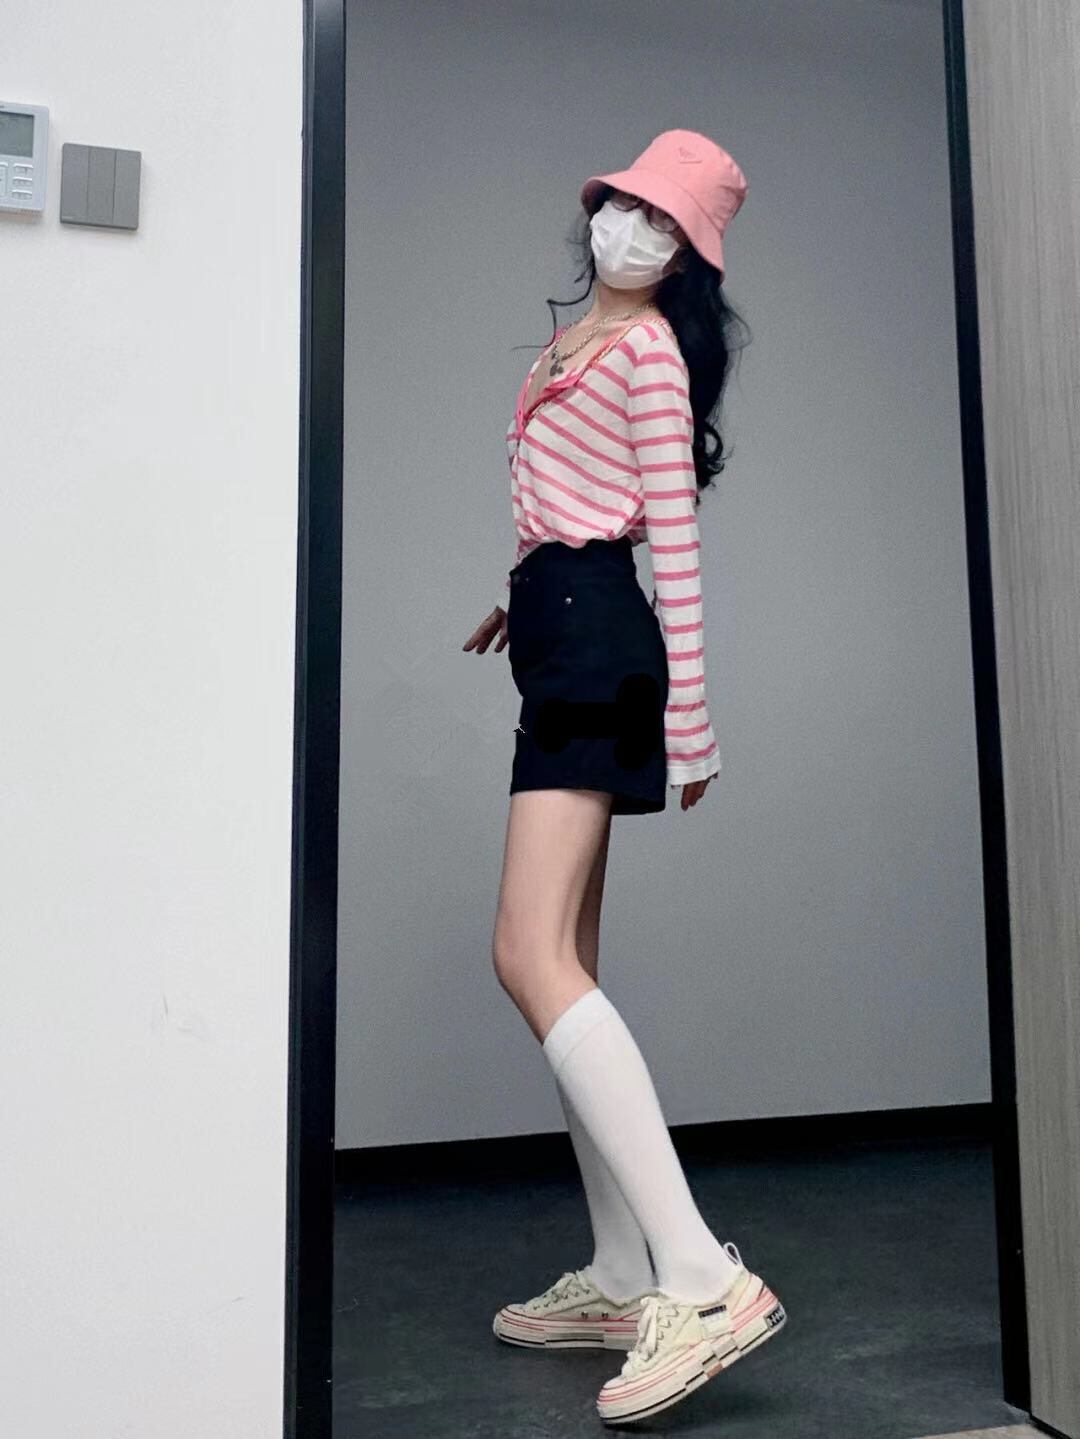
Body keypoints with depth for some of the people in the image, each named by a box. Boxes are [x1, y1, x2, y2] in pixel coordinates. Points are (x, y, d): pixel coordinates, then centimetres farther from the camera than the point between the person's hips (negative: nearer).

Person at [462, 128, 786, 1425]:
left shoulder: (651, 349, -2)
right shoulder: (583, 334, 25)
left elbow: (675, 541, -9)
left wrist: (689, 724, -13)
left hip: (592, 638, -9)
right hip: (565, 638, 9)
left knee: (529, 956, -21)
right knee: (564, 964, 5)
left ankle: (703, 1279, -21)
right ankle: (619, 1279, 11)